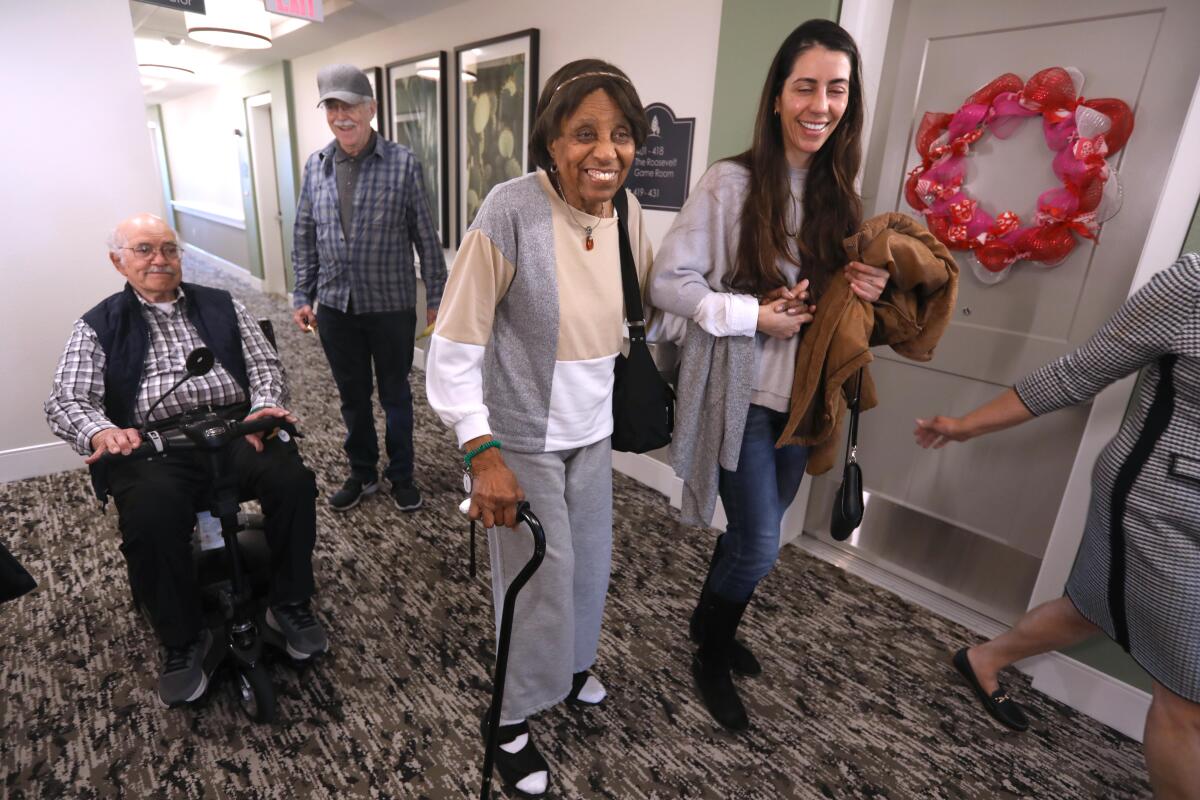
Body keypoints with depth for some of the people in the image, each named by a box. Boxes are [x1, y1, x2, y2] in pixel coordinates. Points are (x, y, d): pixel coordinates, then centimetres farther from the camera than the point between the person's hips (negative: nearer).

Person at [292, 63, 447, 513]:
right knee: (352, 396, 14)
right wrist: (302, 296, 7)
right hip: (335, 307, 4)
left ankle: (401, 475, 27)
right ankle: (362, 474, 32)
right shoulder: (315, 166, 5)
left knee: (395, 394, 10)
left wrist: (437, 296, -5)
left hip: (391, 306, -3)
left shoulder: (403, 163, -6)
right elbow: (305, 237, 10)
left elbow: (425, 236, -5)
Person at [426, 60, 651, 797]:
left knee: (589, 563, 23)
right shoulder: (511, 212, -24)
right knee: (540, 580, 7)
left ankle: (571, 664, 54)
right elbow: (453, 348, -21)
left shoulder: (627, 210, -5)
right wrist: (482, 453, -26)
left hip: (593, 430, 6)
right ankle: (512, 722, 36)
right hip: (523, 438, -6)